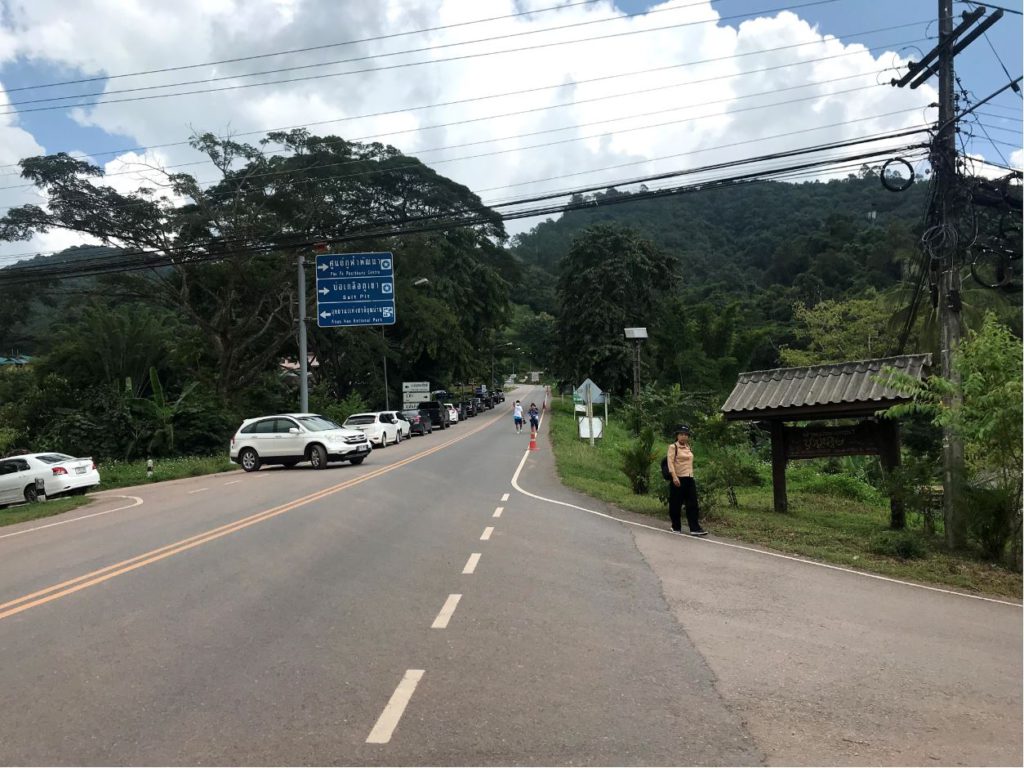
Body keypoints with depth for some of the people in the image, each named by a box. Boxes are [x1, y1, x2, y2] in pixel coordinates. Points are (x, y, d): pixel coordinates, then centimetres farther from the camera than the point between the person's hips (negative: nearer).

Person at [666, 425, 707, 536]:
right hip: (678, 479, -6)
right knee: (676, 504, 2)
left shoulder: (688, 447, 15)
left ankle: (695, 528, -2)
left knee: (692, 504, -1)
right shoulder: (673, 447, -5)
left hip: (690, 478, 6)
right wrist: (674, 477, -26)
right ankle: (676, 527, 16)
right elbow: (670, 462, -15)